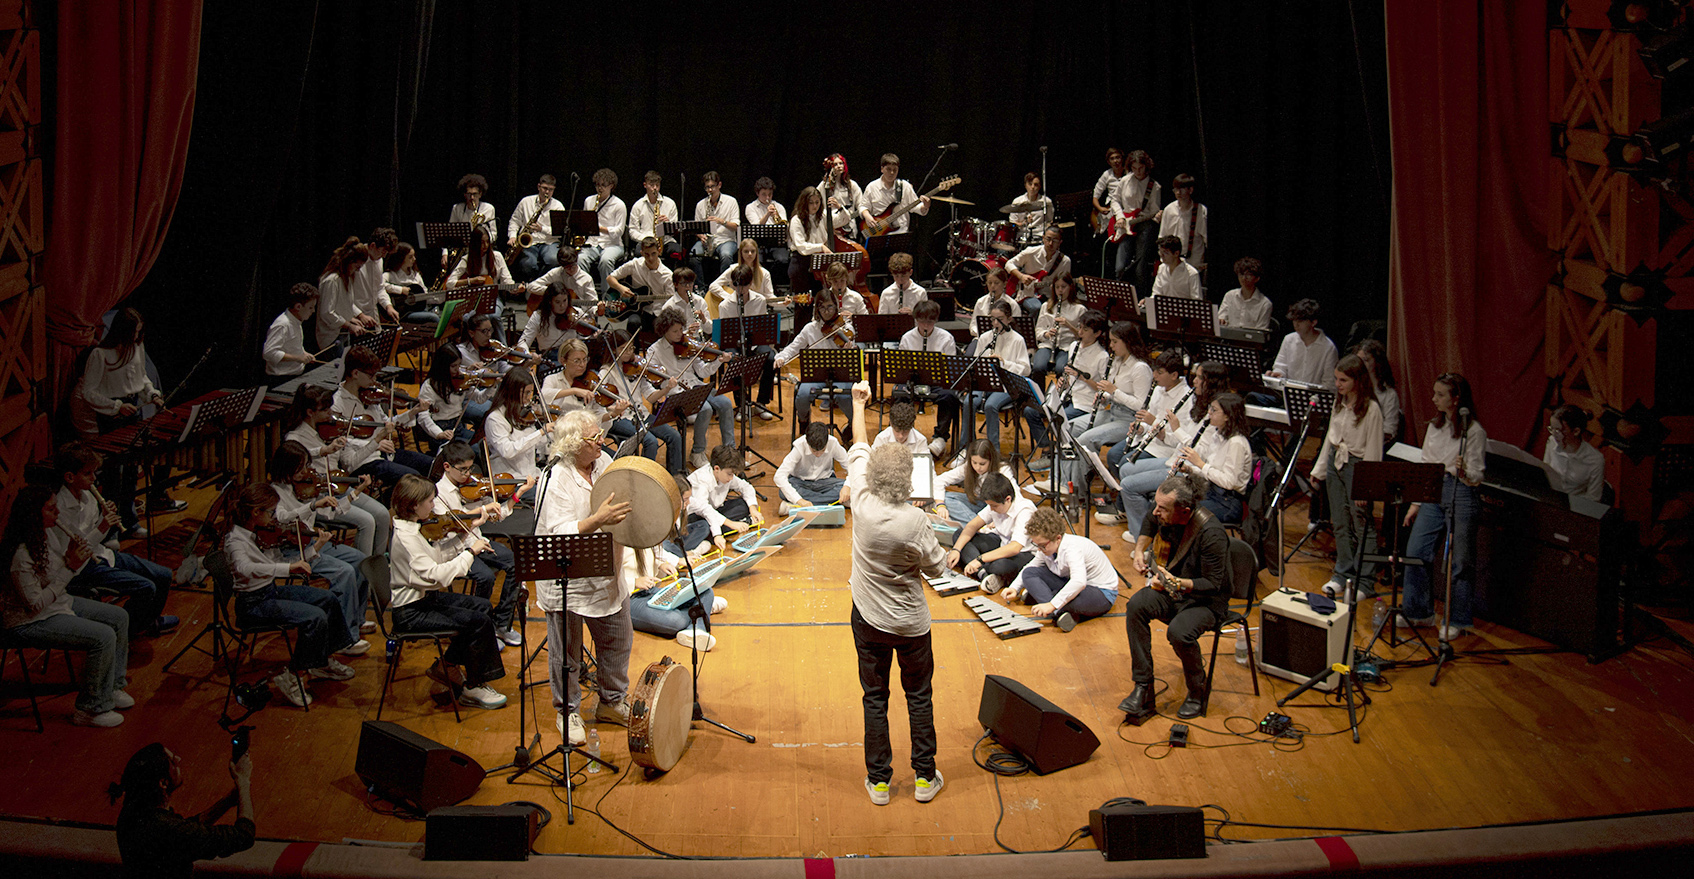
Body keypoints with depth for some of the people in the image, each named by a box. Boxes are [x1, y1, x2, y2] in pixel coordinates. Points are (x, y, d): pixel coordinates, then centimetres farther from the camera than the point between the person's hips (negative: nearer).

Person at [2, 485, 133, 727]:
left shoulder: (47, 534, -1)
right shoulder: (21, 553, -30)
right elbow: (35, 604, -27)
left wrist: (72, 556, -9)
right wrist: (69, 567, -26)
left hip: (59, 603, 10)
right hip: (31, 622, -10)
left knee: (119, 617, 8)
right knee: (103, 637, -21)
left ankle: (112, 686, 23)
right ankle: (90, 709, -5)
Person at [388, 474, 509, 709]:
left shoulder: (410, 527, 4)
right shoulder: (405, 536, -26)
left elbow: (434, 557, 13)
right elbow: (436, 574, -33)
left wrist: (461, 538, 3)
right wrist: (470, 552, -26)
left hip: (423, 596, 11)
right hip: (410, 612, -11)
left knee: (482, 606, 14)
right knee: (479, 621, -16)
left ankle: (447, 665, 22)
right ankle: (472, 688, -1)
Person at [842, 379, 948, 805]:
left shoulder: (862, 501, -17)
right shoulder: (913, 521, -26)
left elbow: (859, 449, 0)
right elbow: (937, 567, -13)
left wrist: (858, 404, 14)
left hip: (869, 619, 3)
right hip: (911, 622, -3)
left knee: (875, 698, 13)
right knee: (918, 697, 14)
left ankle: (878, 780, 21)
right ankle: (924, 777, 23)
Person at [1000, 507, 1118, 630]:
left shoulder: (1072, 549, -31)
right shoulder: (1047, 547, -6)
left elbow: (1079, 582, -47)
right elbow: (1031, 567, 13)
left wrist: (1052, 605, -49)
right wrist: (1014, 588, -4)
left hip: (1101, 593, -9)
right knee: (1029, 573, -9)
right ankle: (1060, 613, -24)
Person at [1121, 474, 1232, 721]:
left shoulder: (1211, 534, -30)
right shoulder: (1165, 516, -7)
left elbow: (1213, 584, -25)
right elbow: (1150, 523, 21)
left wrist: (1177, 583, -39)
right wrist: (1140, 550, 6)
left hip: (1206, 600, -7)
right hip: (1172, 591, 7)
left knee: (1179, 632, -33)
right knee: (1136, 606, -21)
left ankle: (1197, 693, -2)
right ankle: (1142, 690, -14)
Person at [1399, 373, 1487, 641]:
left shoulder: (1474, 431, -8)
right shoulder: (1434, 426, 12)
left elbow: (1476, 476, -9)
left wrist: (1464, 473, -32)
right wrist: (1416, 503, 14)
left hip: (1462, 496, -6)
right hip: (1433, 492, 6)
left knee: (1461, 560, 1)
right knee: (1415, 552, 3)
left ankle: (1457, 621, 11)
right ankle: (1418, 612, 17)